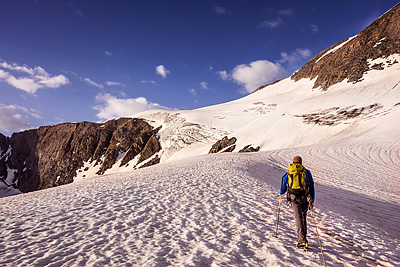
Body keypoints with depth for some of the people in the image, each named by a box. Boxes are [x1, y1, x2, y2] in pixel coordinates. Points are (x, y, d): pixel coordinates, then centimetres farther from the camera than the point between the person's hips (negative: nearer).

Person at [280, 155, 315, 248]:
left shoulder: (288, 173, 14)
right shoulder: (306, 172, 14)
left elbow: (283, 187, 20)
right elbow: (311, 187, 8)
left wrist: (281, 192, 43)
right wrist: (312, 201, 9)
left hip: (293, 197, -1)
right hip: (305, 198, 1)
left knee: (299, 218, -5)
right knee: (303, 217, 19)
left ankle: (303, 241, -14)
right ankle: (303, 238, 26)